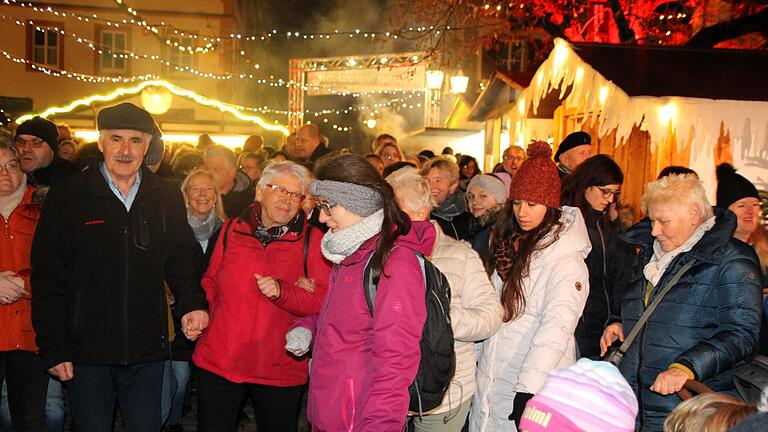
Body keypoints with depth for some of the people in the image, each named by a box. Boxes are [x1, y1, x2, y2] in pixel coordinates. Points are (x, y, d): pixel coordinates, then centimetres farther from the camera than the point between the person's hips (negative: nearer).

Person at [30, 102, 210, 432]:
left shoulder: (167, 198, 4)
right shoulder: (67, 196, -4)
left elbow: (183, 259, 9)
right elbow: (47, 277, -4)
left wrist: (192, 303, -11)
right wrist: (54, 349, -6)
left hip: (147, 354, 2)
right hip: (86, 352, -2)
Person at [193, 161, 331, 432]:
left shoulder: (312, 239, -4)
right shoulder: (232, 229, 6)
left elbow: (323, 301, -10)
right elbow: (210, 283, 15)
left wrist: (282, 292, -25)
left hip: (279, 370, -2)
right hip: (218, 362, 2)